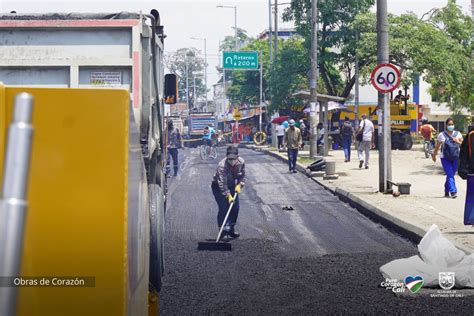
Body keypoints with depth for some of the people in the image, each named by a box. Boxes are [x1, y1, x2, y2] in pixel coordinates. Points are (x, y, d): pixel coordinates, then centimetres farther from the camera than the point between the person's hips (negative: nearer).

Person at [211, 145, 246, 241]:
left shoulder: (241, 162, -17)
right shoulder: (222, 165, -35)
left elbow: (242, 175, -1)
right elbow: (222, 183, -37)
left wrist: (239, 185, -17)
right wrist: (228, 195, -43)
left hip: (232, 186, 6)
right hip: (218, 187, -6)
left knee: (235, 208, 5)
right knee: (223, 208, -15)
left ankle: (231, 229, 22)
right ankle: (223, 232, -10)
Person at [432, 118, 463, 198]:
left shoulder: (458, 134, 8)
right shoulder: (442, 135, 1)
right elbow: (437, 146, 9)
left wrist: (458, 141, -9)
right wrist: (434, 155, 15)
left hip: (455, 158, 3)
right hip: (445, 158, -3)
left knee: (451, 175, 11)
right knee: (450, 175, -14)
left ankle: (447, 192, 26)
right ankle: (453, 191, -19)